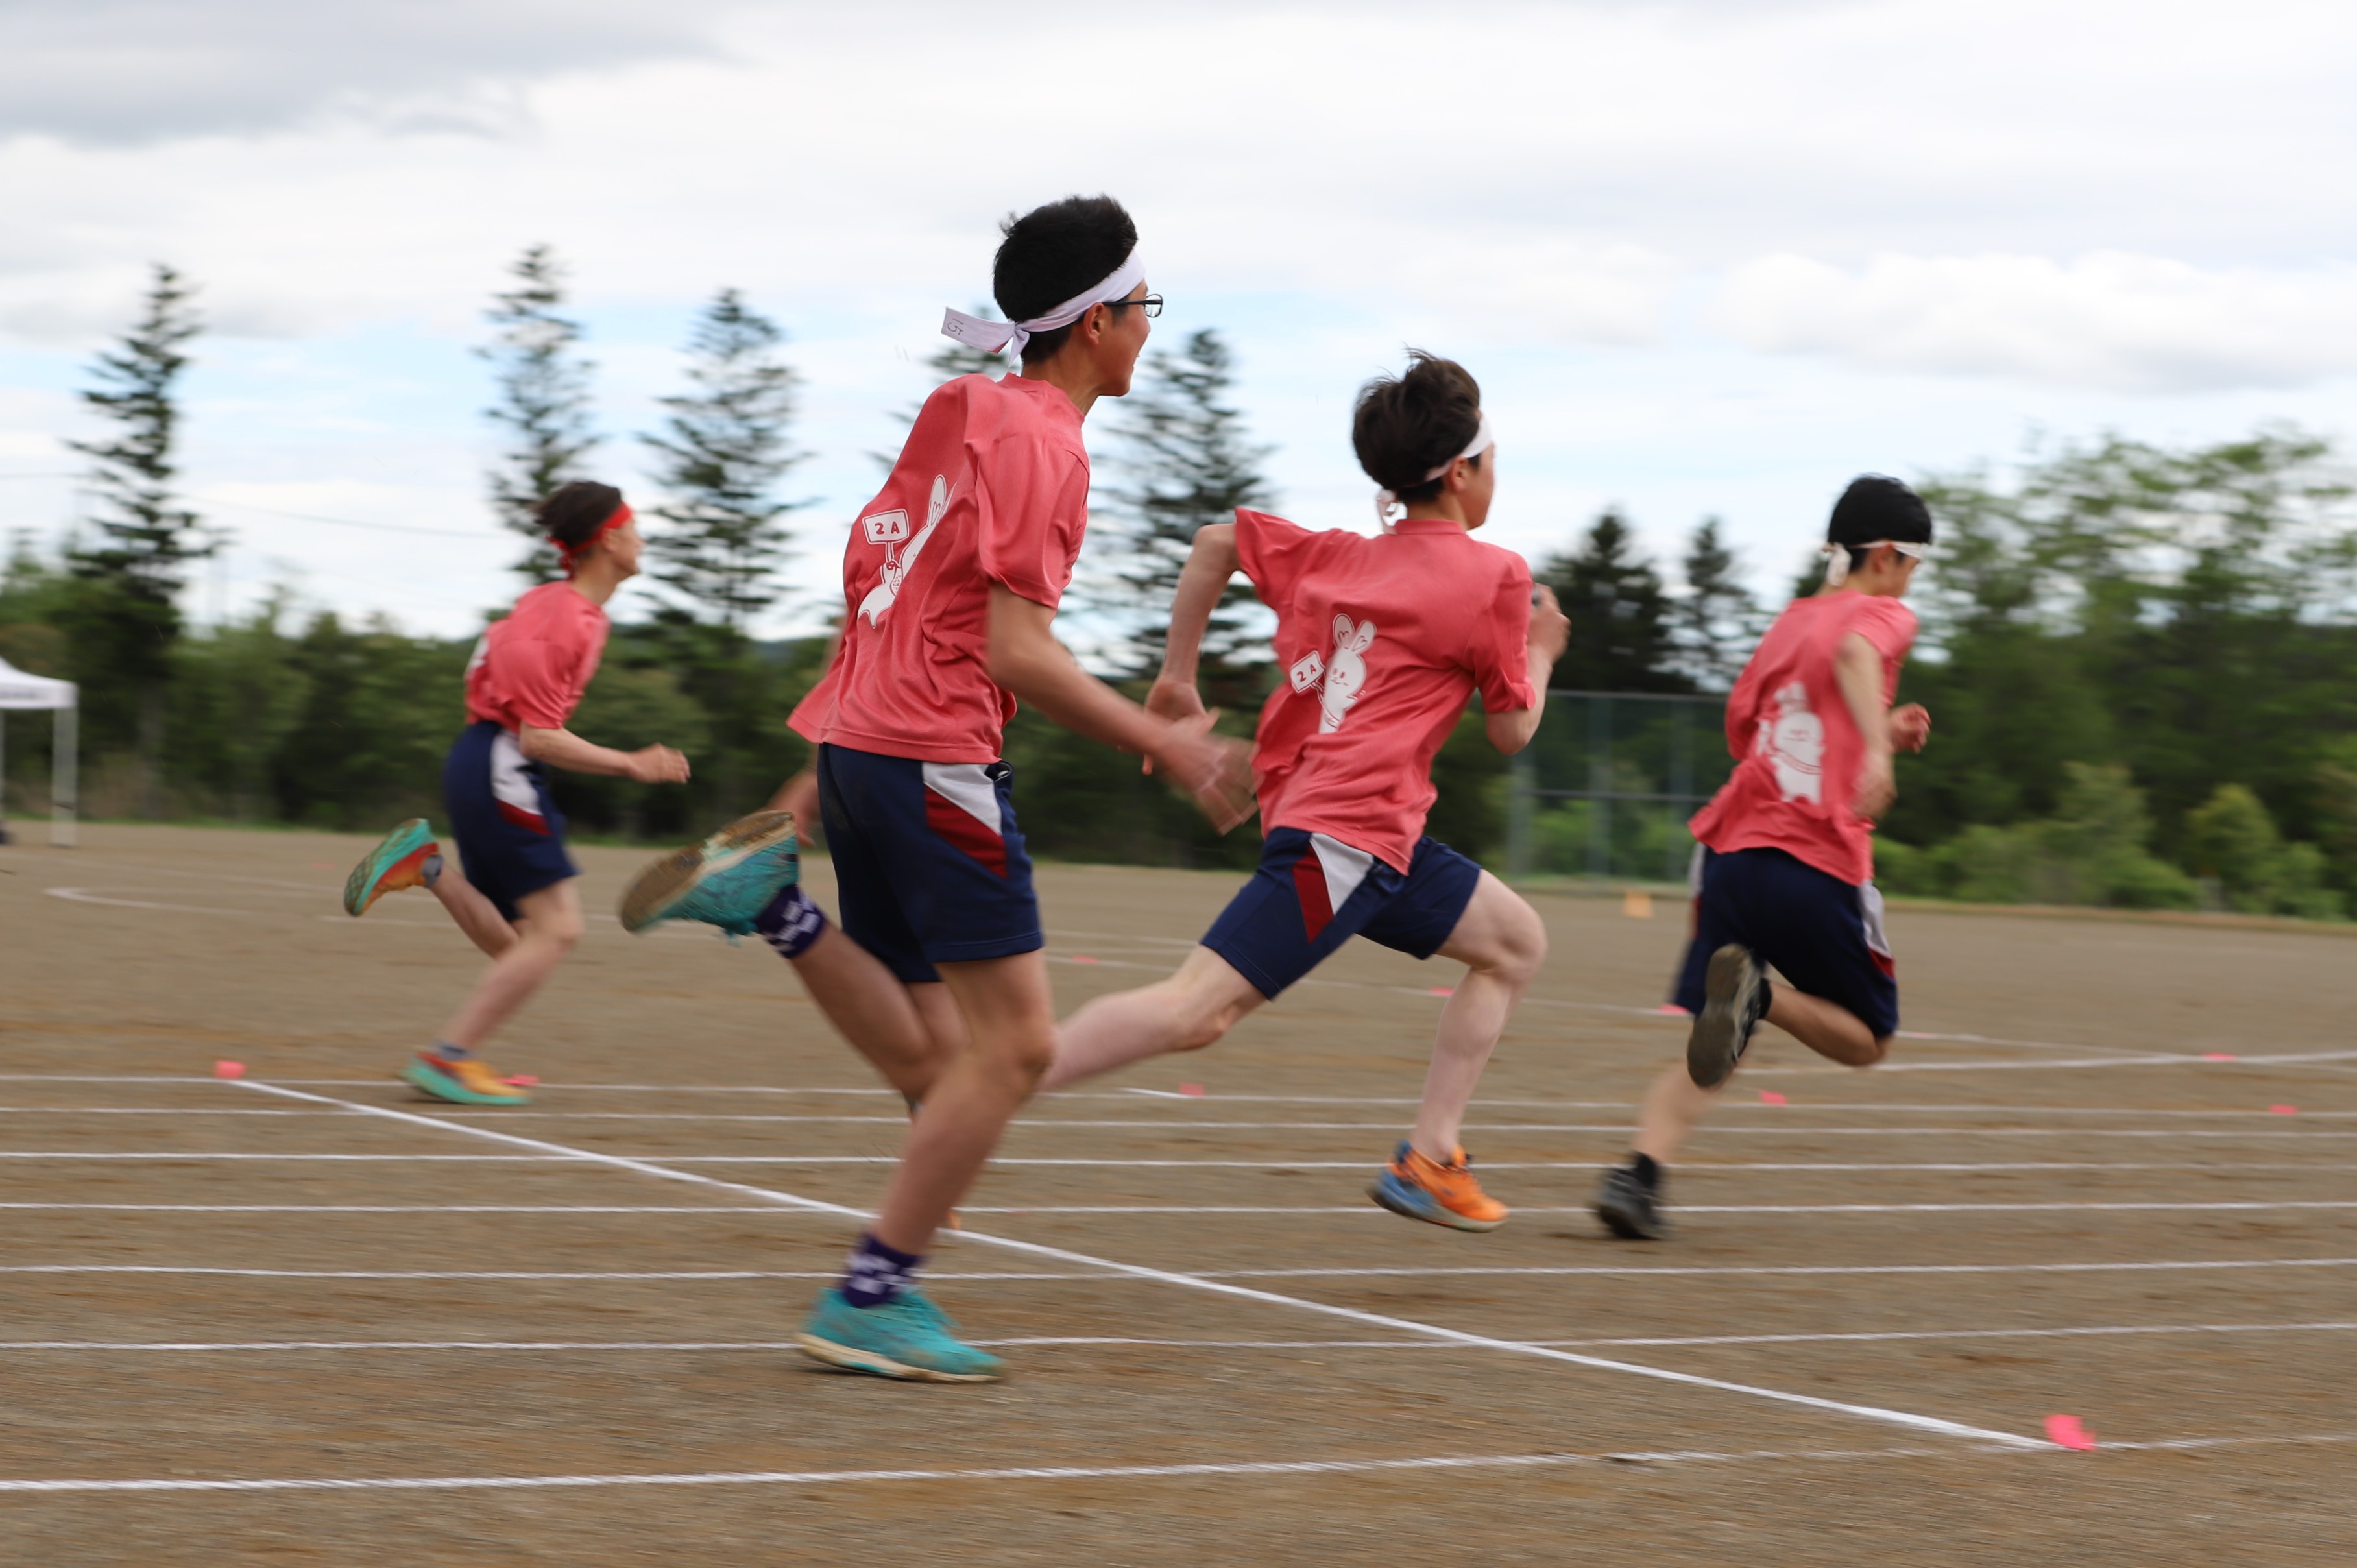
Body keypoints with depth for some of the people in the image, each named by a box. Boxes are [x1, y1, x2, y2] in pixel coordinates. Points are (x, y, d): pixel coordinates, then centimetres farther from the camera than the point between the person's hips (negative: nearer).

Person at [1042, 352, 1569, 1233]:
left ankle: (1428, 1159, 13)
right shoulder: (1493, 575, -1)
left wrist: (1177, 675, 24)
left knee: (1516, 944, 20)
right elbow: (1511, 732, 3)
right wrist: (1541, 653, 22)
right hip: (1348, 831, -9)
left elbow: (1216, 541, 21)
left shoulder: (1332, 556, 18)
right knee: (1198, 1009, -17)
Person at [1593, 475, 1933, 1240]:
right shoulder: (1885, 615, 4)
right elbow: (1855, 655, -21)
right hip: (1818, 865, -6)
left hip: (1733, 849, 6)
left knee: (1706, 1057, 9)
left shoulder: (1788, 621, 23)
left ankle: (1637, 1174, -16)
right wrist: (1878, 748, -36)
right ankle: (1761, 994, -18)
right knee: (1868, 1038, 12)